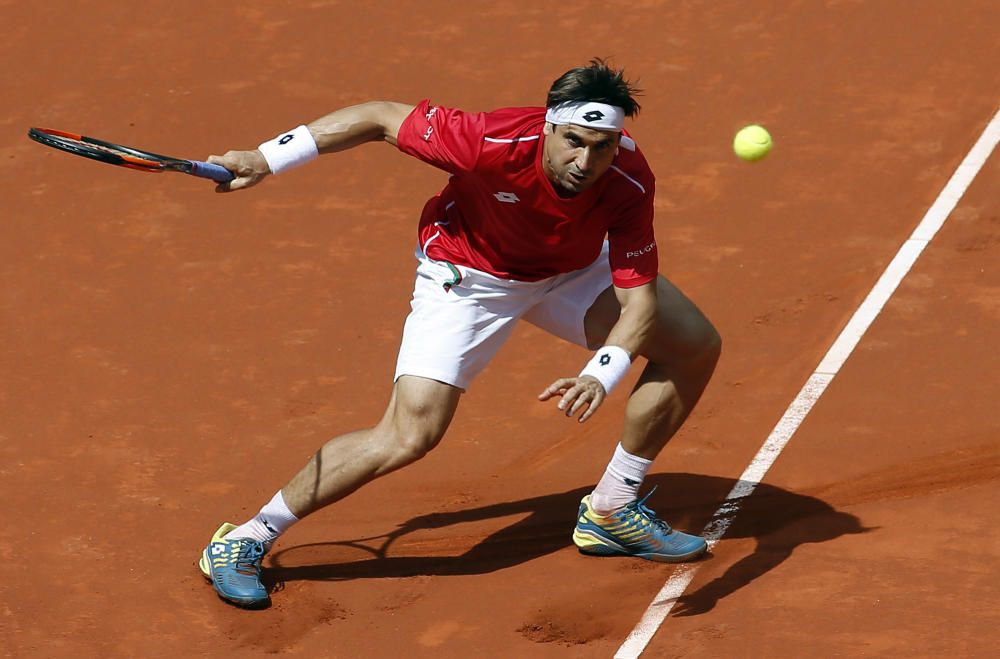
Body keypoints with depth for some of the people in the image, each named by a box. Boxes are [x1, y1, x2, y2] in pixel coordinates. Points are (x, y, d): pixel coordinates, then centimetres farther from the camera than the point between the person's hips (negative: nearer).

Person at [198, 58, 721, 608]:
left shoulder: (629, 183, -30)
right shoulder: (493, 142, -39)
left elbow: (640, 298, -27)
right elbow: (381, 118, -26)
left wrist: (600, 377, -46)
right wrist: (264, 159, -28)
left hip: (571, 272, 5)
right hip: (468, 274, -5)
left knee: (695, 345, -2)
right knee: (410, 435, -20)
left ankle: (611, 512, 16)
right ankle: (245, 540, -6)